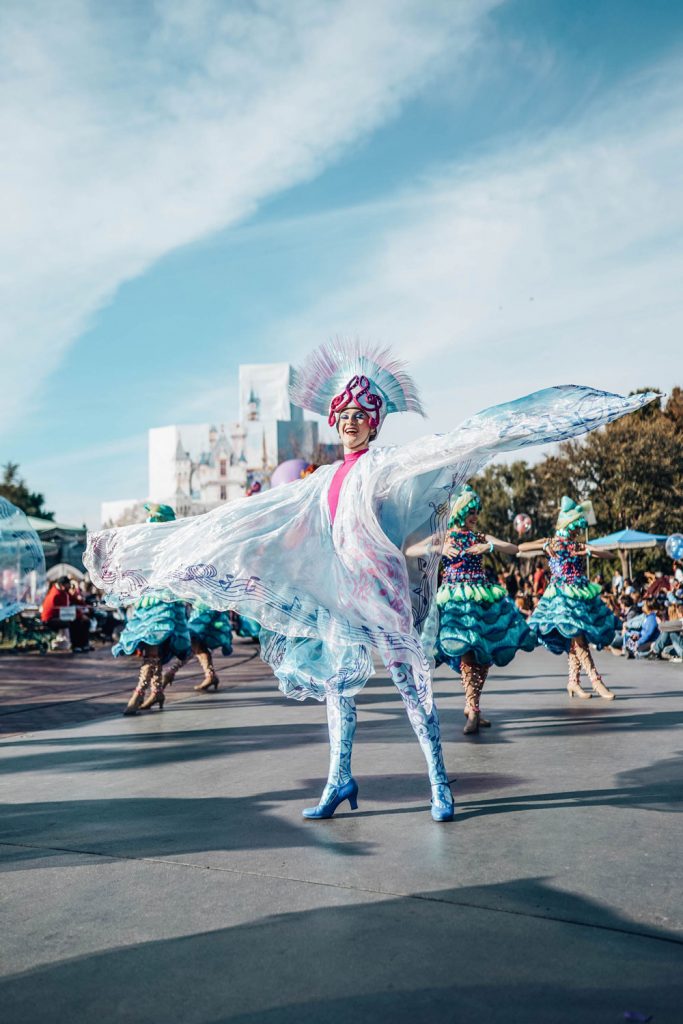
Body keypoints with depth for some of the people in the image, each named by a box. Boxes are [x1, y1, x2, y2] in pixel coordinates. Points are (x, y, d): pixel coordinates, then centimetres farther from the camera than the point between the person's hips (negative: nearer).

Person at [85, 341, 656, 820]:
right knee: (336, 680, 10)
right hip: (338, 591, 6)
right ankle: (341, 779, 22)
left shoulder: (391, 464, -2)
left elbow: (460, 442, -12)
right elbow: (254, 519, 17)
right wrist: (174, 540, 17)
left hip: (382, 587, -6)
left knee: (410, 681, -2)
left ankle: (440, 782, 9)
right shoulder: (324, 481, 13)